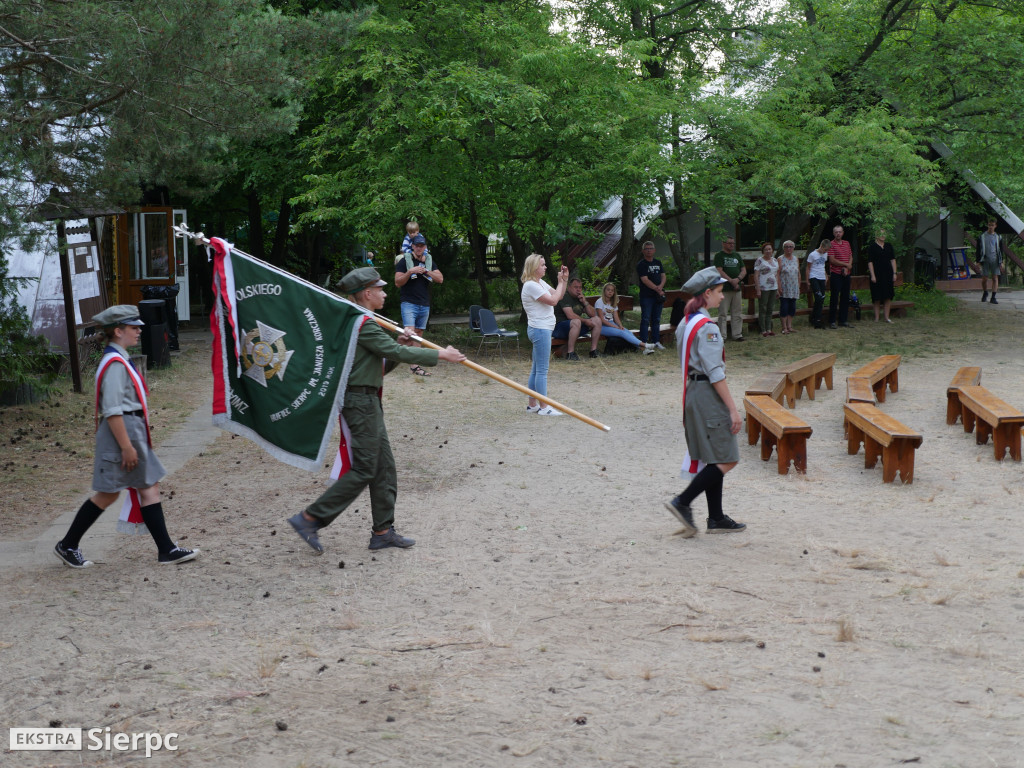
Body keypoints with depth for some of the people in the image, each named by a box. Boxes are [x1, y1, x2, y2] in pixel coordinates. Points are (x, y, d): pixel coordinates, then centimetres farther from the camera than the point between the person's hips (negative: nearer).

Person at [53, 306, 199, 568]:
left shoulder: (120, 360, 13)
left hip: (134, 431, 10)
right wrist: (126, 446, -22)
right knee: (108, 494, -1)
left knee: (150, 487, 6)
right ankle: (68, 545, 11)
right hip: (122, 432, -10)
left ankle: (166, 550, 7)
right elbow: (112, 410, -22)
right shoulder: (114, 364, -18)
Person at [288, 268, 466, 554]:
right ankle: (309, 519, -5)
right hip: (360, 401, -11)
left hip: (368, 402, 11)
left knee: (384, 468, 11)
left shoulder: (362, 323, 18)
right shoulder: (363, 324, -15)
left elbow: (382, 366, 20)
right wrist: (440, 354, -11)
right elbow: (395, 353, -19)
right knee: (363, 471, -8)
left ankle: (383, 531, 16)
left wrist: (400, 345, 4)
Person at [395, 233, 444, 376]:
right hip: (409, 303, -5)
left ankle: (415, 364, 9)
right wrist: (410, 271, -18)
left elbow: (440, 279, 4)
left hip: (424, 305, 5)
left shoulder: (429, 261, 14)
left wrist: (426, 271, -9)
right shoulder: (405, 261, -1)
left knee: (419, 334, 7)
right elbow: (398, 282, -6)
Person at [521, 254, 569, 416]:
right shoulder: (530, 285, -15)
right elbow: (553, 300, -19)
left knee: (536, 369, 13)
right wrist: (561, 282, -8)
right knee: (542, 370, -7)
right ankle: (544, 407, -5)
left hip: (542, 329, 10)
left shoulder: (540, 283, 15)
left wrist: (564, 280, 7)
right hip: (540, 329, -10)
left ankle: (532, 404, 18)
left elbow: (558, 296, 18)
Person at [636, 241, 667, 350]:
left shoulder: (658, 263, 16)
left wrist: (661, 286, -10)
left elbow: (663, 276, 12)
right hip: (646, 296, -6)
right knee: (645, 319, -7)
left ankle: (656, 342, 16)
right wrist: (657, 289, -15)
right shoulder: (641, 264, -5)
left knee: (656, 319, 10)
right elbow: (645, 280, -13)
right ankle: (644, 343, -6)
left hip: (658, 296, 6)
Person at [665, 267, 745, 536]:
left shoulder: (685, 324, 12)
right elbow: (715, 373, -20)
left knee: (713, 460, 14)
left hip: (692, 392, 10)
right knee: (726, 459, -3)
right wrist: (733, 409, -18)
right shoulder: (706, 327, -17)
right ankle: (682, 503, -5)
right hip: (708, 396, -10)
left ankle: (716, 518, 17)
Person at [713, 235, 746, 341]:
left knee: (737, 314, 7)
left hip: (737, 288, 6)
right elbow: (719, 271, -11)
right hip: (724, 289, -6)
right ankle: (722, 336, -2)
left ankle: (737, 335, 12)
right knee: (723, 314, -5)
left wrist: (738, 279, -7)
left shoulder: (737, 256, 18)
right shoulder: (719, 256, -1)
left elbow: (744, 270, 13)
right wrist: (731, 281, -15)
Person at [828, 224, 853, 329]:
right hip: (835, 274, -6)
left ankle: (843, 320, 15)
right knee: (834, 298, -4)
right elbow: (832, 260, -12)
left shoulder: (847, 243, 13)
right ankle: (832, 321, 1)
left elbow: (851, 257, 12)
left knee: (845, 298, 8)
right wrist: (846, 264, -10)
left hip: (846, 274, 6)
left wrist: (847, 268, -6)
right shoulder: (831, 244, -5)